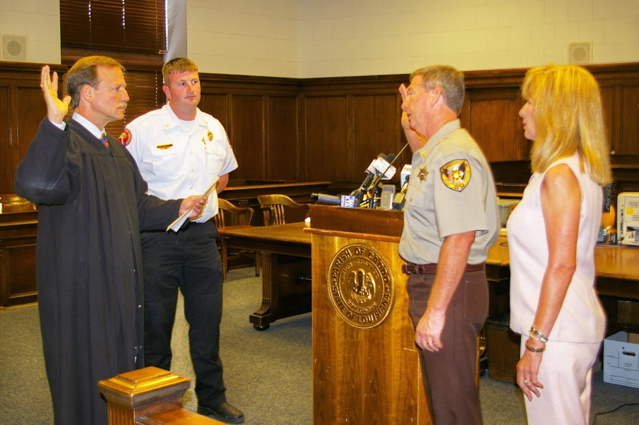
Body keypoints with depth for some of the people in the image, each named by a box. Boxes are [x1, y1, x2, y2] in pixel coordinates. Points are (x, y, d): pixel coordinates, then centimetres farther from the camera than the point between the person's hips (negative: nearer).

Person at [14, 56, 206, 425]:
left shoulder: (115, 148, 16)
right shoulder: (64, 143, -16)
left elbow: (138, 206, 22)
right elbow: (35, 186, -38)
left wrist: (177, 208, 6)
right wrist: (54, 124, -44)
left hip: (122, 285, 9)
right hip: (81, 289, -9)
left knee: (124, 370, 19)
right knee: (88, 382, 2)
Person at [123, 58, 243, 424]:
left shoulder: (214, 128, 8)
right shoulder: (143, 129, -9)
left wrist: (204, 198, 7)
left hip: (203, 233, 4)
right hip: (158, 238, -4)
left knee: (208, 320, 11)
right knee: (156, 324, 5)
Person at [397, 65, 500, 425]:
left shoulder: (455, 154, -20)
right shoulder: (438, 149, 13)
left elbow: (460, 238, -29)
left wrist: (436, 310, -29)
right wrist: (409, 128, 26)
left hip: (449, 287, -11)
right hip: (428, 281, 11)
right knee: (440, 394, 21)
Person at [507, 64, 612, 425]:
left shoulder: (560, 174, -17)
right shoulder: (583, 168, 13)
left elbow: (562, 264, -23)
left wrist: (536, 342, -20)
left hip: (557, 330, -10)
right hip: (581, 325, 10)